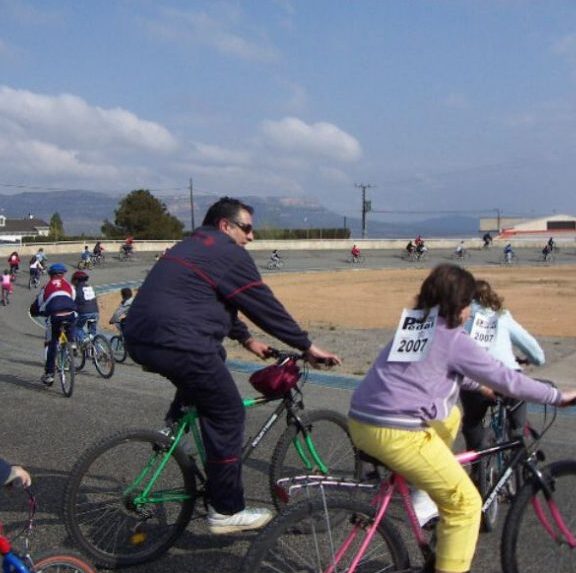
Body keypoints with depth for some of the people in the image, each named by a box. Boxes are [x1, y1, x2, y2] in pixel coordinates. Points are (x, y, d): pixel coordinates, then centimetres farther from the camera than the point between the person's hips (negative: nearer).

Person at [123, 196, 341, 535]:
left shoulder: (191, 246, 25)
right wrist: (308, 347, 4)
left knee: (213, 356, 34)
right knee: (228, 416, 3)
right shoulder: (228, 253, -2)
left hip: (139, 339, 10)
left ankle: (174, 424, 26)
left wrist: (246, 339, 36)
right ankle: (227, 512, 9)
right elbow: (266, 306, -3)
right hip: (177, 344, -10)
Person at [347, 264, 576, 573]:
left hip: (360, 421, 9)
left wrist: (481, 386, 42)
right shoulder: (453, 339, -5)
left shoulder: (411, 325, 17)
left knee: (451, 417, 30)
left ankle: (425, 481, 34)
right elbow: (506, 379, 0)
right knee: (465, 502, 2)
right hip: (397, 433, -8)